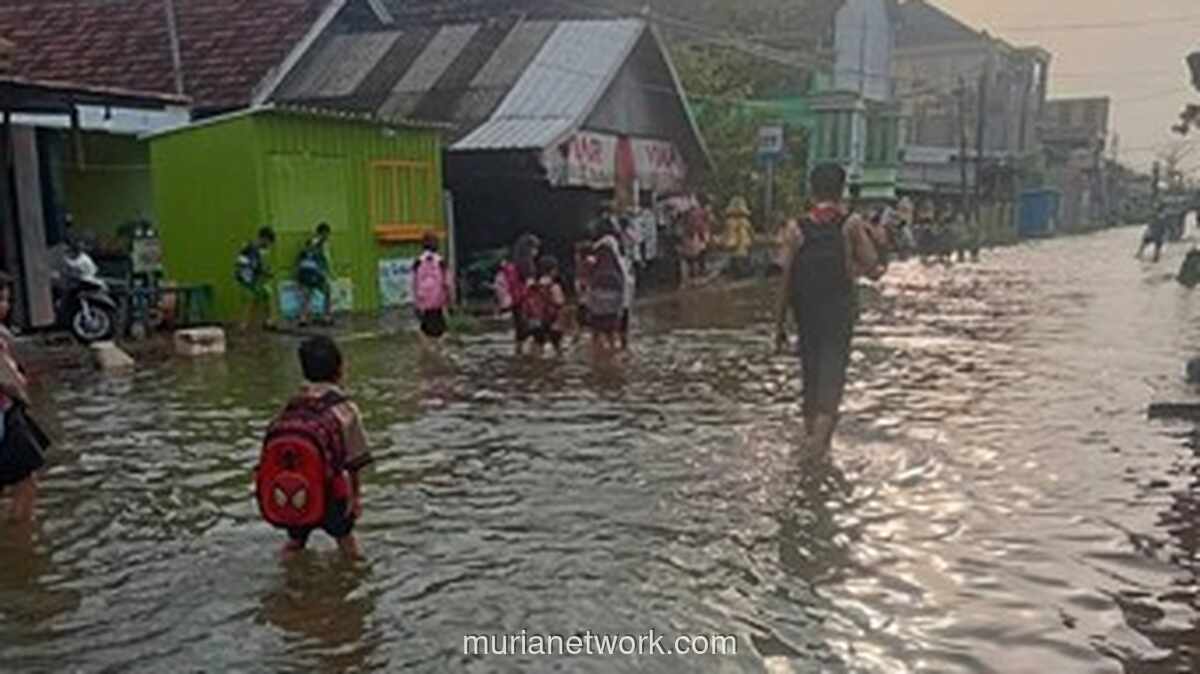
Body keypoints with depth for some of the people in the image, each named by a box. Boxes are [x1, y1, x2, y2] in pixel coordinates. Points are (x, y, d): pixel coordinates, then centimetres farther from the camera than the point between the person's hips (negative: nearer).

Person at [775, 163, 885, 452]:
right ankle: (821, 437, -16)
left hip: (805, 310, 3)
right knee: (833, 374, -2)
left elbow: (786, 277, -3)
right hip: (840, 309, -3)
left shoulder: (799, 227, -3)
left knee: (810, 373, 16)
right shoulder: (851, 225, -7)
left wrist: (780, 322, 4)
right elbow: (874, 269, -9)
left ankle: (811, 432, 27)